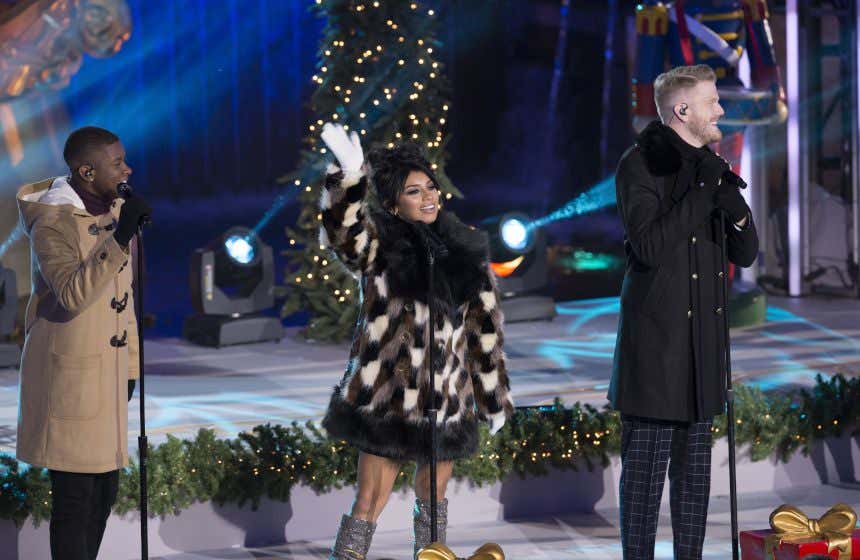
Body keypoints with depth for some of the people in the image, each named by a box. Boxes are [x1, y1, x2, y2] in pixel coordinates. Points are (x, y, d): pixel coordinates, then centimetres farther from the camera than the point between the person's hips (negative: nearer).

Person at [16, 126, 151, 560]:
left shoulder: (113, 210, 8)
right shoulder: (52, 220, -17)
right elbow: (73, 294, -30)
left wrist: (129, 366, 17)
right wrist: (119, 238, -36)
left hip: (107, 369, 8)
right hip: (68, 372, -8)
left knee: (104, 488, 13)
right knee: (74, 495, -5)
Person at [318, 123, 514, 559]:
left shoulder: (464, 250, 7)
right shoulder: (379, 243, -4)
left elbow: (484, 328, 12)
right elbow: (341, 233, -27)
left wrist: (494, 395, 14)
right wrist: (349, 176, -42)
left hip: (448, 401, 4)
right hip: (388, 396, -4)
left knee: (433, 502, 15)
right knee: (369, 503, -2)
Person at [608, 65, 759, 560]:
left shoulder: (712, 165, 13)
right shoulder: (640, 165, -8)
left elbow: (746, 254, 10)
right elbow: (649, 247, -19)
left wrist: (734, 206, -10)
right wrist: (699, 191, -19)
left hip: (704, 335, 7)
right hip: (656, 337, -7)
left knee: (695, 462, 11)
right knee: (647, 461, -5)